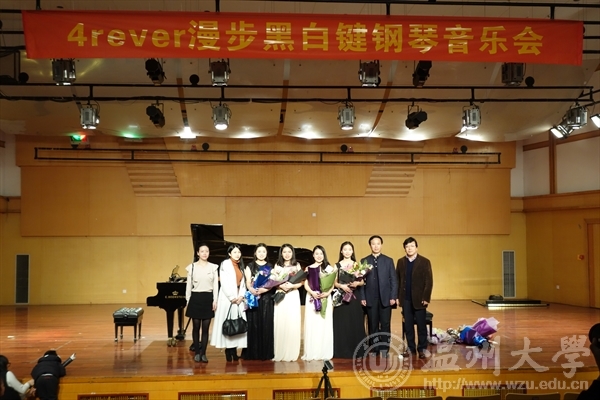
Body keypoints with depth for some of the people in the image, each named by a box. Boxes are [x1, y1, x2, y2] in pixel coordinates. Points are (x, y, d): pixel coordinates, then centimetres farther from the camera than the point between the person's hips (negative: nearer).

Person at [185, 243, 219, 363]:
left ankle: (203, 353, 9)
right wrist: (188, 301, 1)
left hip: (208, 298, 1)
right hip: (196, 298, 0)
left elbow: (216, 285, 3)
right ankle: (197, 352, 14)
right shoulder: (192, 266, 2)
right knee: (196, 327, 4)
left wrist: (215, 300, -4)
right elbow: (189, 285, 4)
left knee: (205, 328, 2)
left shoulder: (213, 267, 4)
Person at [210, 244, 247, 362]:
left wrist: (241, 296, -5)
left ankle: (234, 350, 4)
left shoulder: (240, 266, 15)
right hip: (228, 298, -6)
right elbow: (224, 283, -11)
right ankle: (228, 350, -1)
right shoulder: (225, 264, -3)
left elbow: (243, 283, 10)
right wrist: (232, 297, -15)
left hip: (239, 298, 6)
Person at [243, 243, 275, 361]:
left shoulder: (270, 267, 11)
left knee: (266, 325, -1)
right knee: (254, 325, -3)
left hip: (267, 299, 1)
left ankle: (266, 352, 5)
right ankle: (253, 353, 1)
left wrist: (264, 289, -18)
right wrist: (252, 290, -23)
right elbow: (248, 283, -1)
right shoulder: (250, 266, 8)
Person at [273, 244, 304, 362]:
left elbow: (300, 283, 4)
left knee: (292, 324, -4)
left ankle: (292, 353, 2)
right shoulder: (277, 266, 9)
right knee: (280, 324, -4)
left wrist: (292, 285, -15)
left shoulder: (297, 265, 8)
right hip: (280, 296, 0)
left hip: (293, 296, 0)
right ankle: (279, 353, 2)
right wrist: (281, 285, -15)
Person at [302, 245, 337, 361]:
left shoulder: (329, 268, 7)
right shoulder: (309, 268, 8)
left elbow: (333, 284, 2)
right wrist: (312, 292, -15)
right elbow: (306, 284, 3)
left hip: (325, 298, 0)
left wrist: (327, 293, -16)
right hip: (312, 298, 0)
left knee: (324, 325, -2)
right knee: (312, 325, -1)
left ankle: (324, 352, 3)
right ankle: (311, 353, 3)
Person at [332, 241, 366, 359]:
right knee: (342, 324, 0)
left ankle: (356, 351, 8)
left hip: (355, 297, 0)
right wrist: (342, 286, -16)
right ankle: (342, 351, 5)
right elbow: (334, 282, 3)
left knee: (355, 323, 1)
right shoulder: (337, 265, 6)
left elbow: (362, 282, 5)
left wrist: (357, 283, -15)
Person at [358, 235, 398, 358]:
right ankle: (373, 349, 12)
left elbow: (394, 280, 3)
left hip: (385, 298, 0)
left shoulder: (388, 260, 6)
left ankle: (384, 349, 11)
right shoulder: (364, 261, 5)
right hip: (371, 298, 0)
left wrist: (393, 297, -5)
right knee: (372, 325, 5)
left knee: (385, 325, 3)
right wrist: (362, 297, -5)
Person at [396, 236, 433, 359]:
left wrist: (426, 298, -13)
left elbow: (429, 281, -8)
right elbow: (397, 280, 6)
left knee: (421, 325, 4)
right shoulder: (401, 262, 6)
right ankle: (410, 348, 18)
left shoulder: (424, 262, -5)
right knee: (408, 325, 8)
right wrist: (397, 296, 0)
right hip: (406, 299, 3)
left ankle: (422, 349, 14)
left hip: (419, 299, -3)